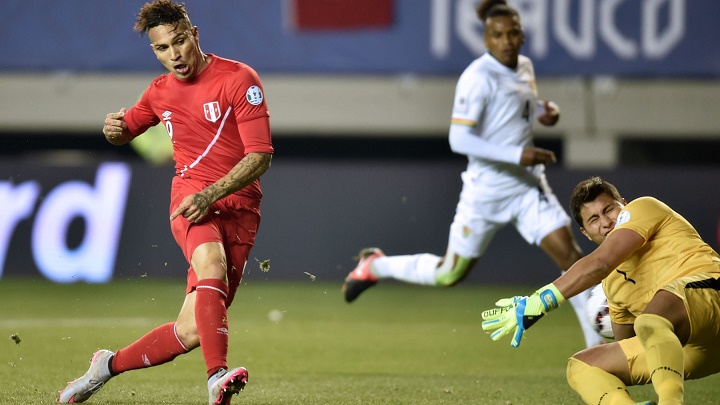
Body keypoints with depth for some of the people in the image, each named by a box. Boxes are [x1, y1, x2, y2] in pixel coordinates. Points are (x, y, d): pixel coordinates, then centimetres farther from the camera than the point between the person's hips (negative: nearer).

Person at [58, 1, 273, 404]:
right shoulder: (161, 91, 13)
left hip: (238, 206, -1)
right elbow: (126, 130, 33)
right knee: (212, 265, -35)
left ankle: (110, 365, 16)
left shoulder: (239, 79, -3)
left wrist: (211, 195, -22)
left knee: (191, 330, -7)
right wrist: (115, 129, 7)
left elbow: (260, 156, -9)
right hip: (189, 197, 1)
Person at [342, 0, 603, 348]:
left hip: (529, 186, 6)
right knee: (448, 275, 7)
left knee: (570, 255, -8)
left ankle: (598, 344, -2)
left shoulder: (525, 68, 6)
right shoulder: (478, 77, -18)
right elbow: (459, 139, -24)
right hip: (487, 187, -6)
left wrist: (543, 111, 5)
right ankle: (374, 265, 31)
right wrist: (517, 156, -28)